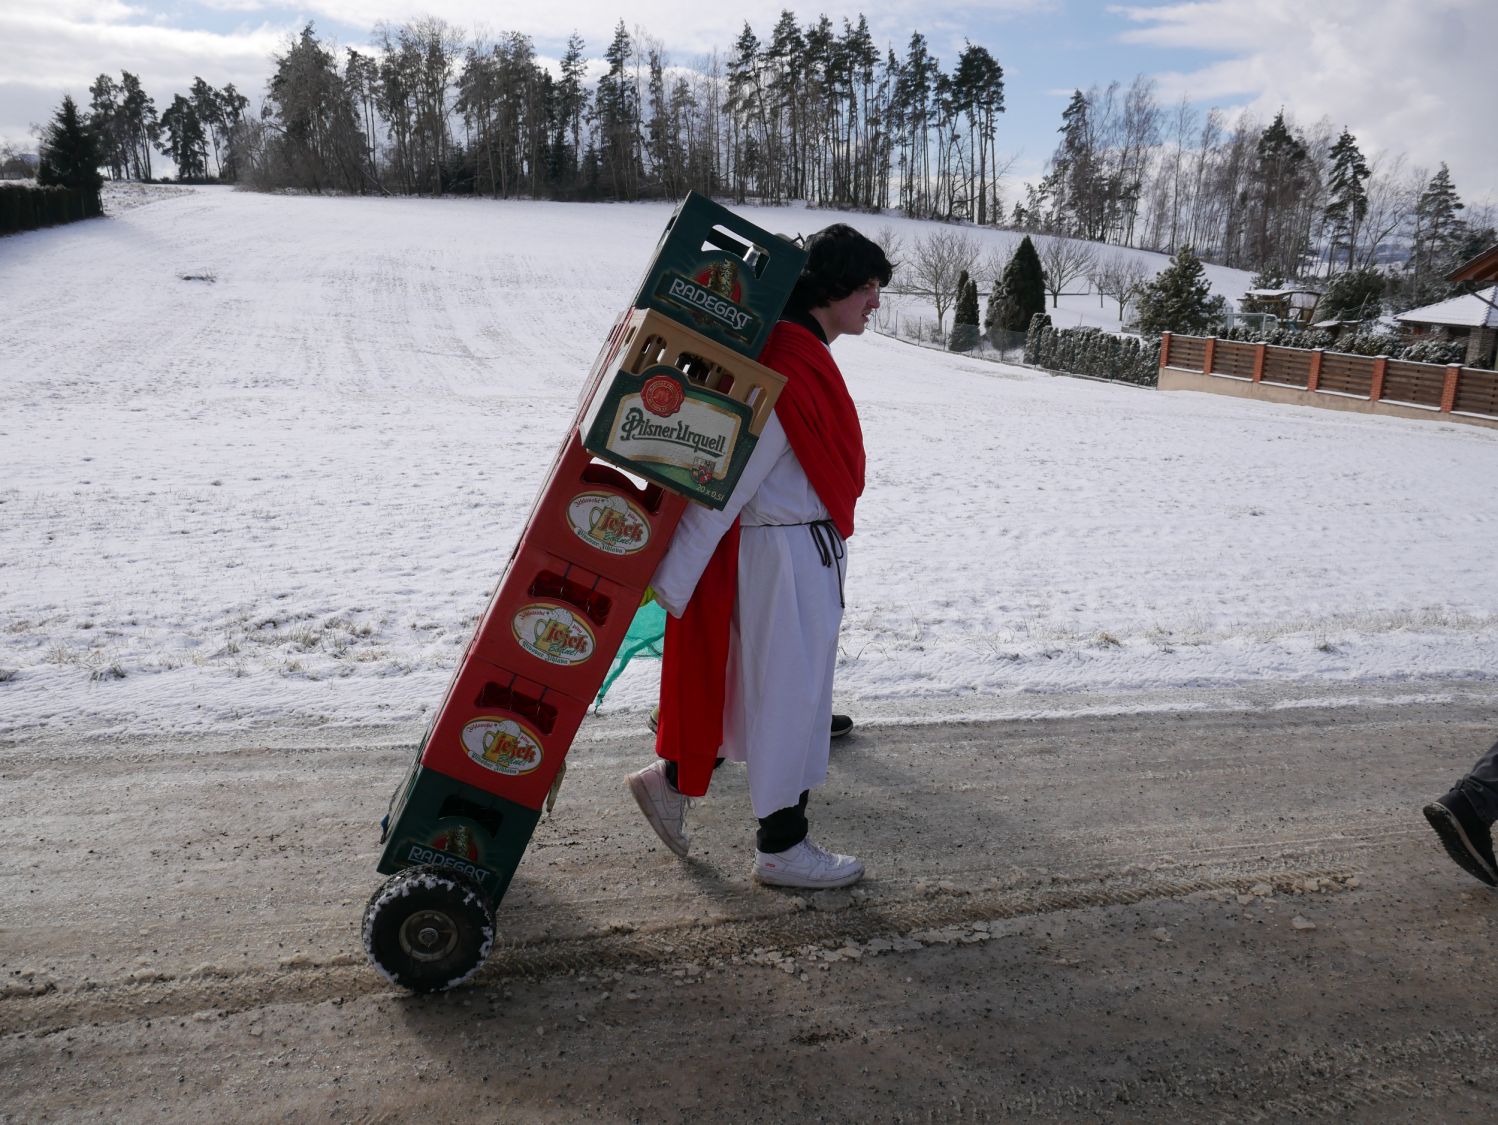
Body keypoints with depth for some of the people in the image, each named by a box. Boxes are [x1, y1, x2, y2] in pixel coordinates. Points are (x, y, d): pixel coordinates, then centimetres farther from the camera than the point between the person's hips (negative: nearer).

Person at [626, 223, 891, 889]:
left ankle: (673, 780, 33)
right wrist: (674, 580, -21)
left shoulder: (802, 353, 9)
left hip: (805, 548, 10)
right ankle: (781, 848, 22)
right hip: (789, 556, -10)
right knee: (790, 694, 4)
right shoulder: (790, 369, -23)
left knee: (761, 686, 20)